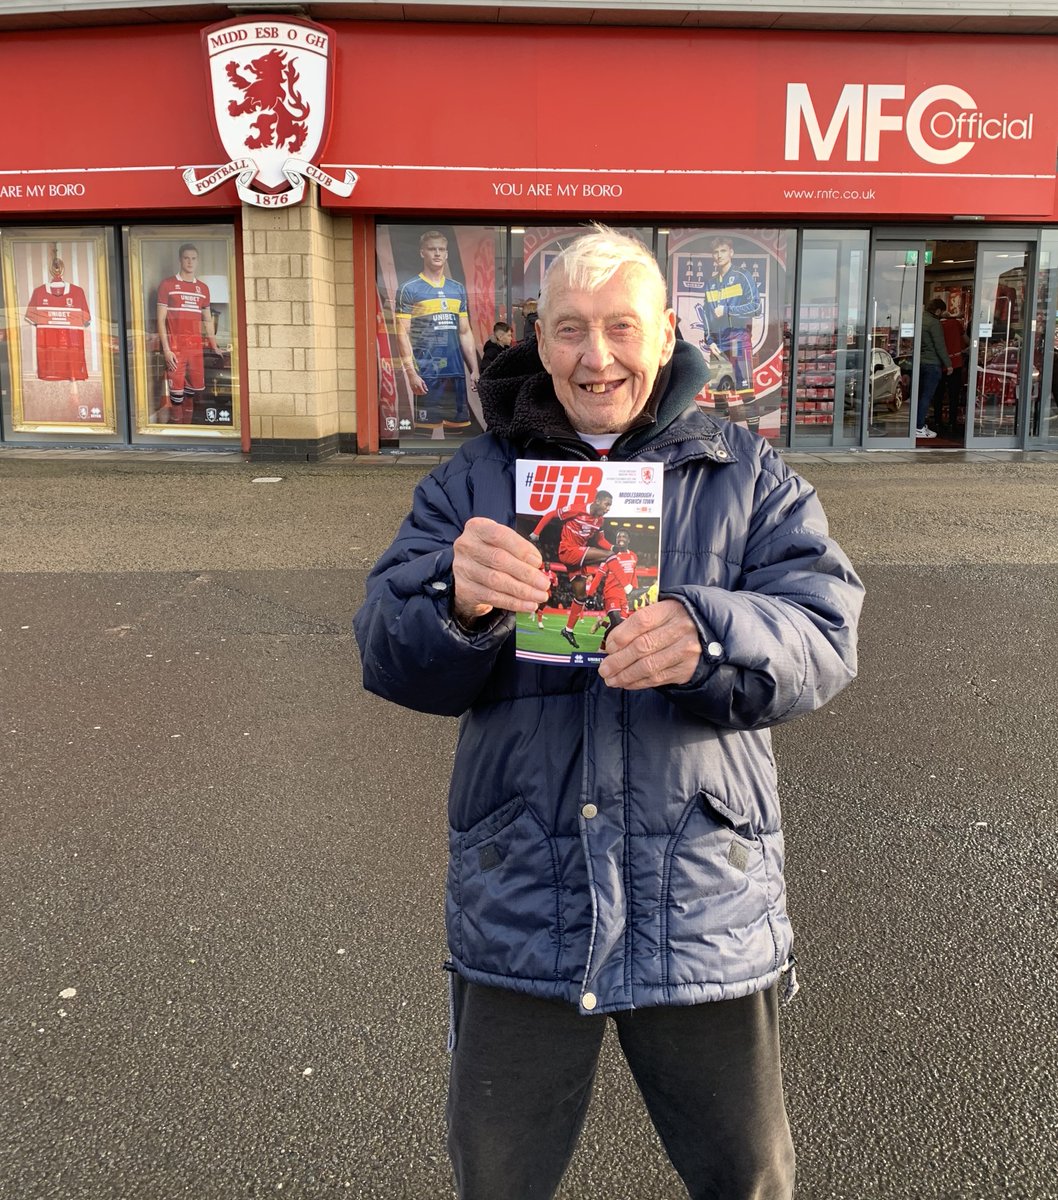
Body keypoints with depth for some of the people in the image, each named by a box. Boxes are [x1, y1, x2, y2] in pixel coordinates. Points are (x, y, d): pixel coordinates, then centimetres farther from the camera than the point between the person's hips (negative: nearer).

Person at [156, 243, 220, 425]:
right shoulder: (167, 285, 1)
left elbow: (208, 320, 20)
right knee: (177, 391, -5)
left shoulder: (203, 288, 14)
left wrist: (215, 347, 15)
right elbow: (161, 319, -2)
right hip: (175, 346, -4)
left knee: (195, 390, 5)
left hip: (196, 347, 4)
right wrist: (166, 349, -11)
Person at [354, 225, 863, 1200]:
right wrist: (456, 603, -28)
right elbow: (391, 658, -5)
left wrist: (707, 636, -30)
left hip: (704, 908, 0)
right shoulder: (471, 482, 5)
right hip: (520, 907, 1)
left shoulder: (750, 477, 4)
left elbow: (823, 635, -8)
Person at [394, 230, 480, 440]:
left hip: (455, 371, 5)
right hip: (426, 373, -5)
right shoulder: (409, 289, 0)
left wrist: (474, 369, 11)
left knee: (457, 426, 5)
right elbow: (403, 334, -5)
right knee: (429, 427, -4)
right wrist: (411, 372, -14)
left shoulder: (458, 290, 15)